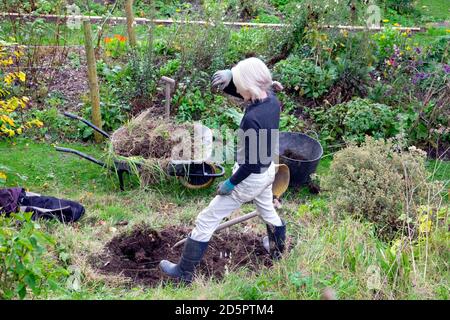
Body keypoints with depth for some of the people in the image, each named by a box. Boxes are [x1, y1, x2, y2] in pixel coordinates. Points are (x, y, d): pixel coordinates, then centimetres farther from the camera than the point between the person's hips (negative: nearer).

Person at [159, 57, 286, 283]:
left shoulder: (252, 118, -33)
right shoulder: (272, 99, -9)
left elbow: (251, 162, -27)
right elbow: (244, 91, 5)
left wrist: (230, 183, -13)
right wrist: (228, 78, -17)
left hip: (250, 179, -8)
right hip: (268, 171, 8)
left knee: (206, 221, 5)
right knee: (268, 212, 34)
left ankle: (184, 272, 17)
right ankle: (278, 250, 59)